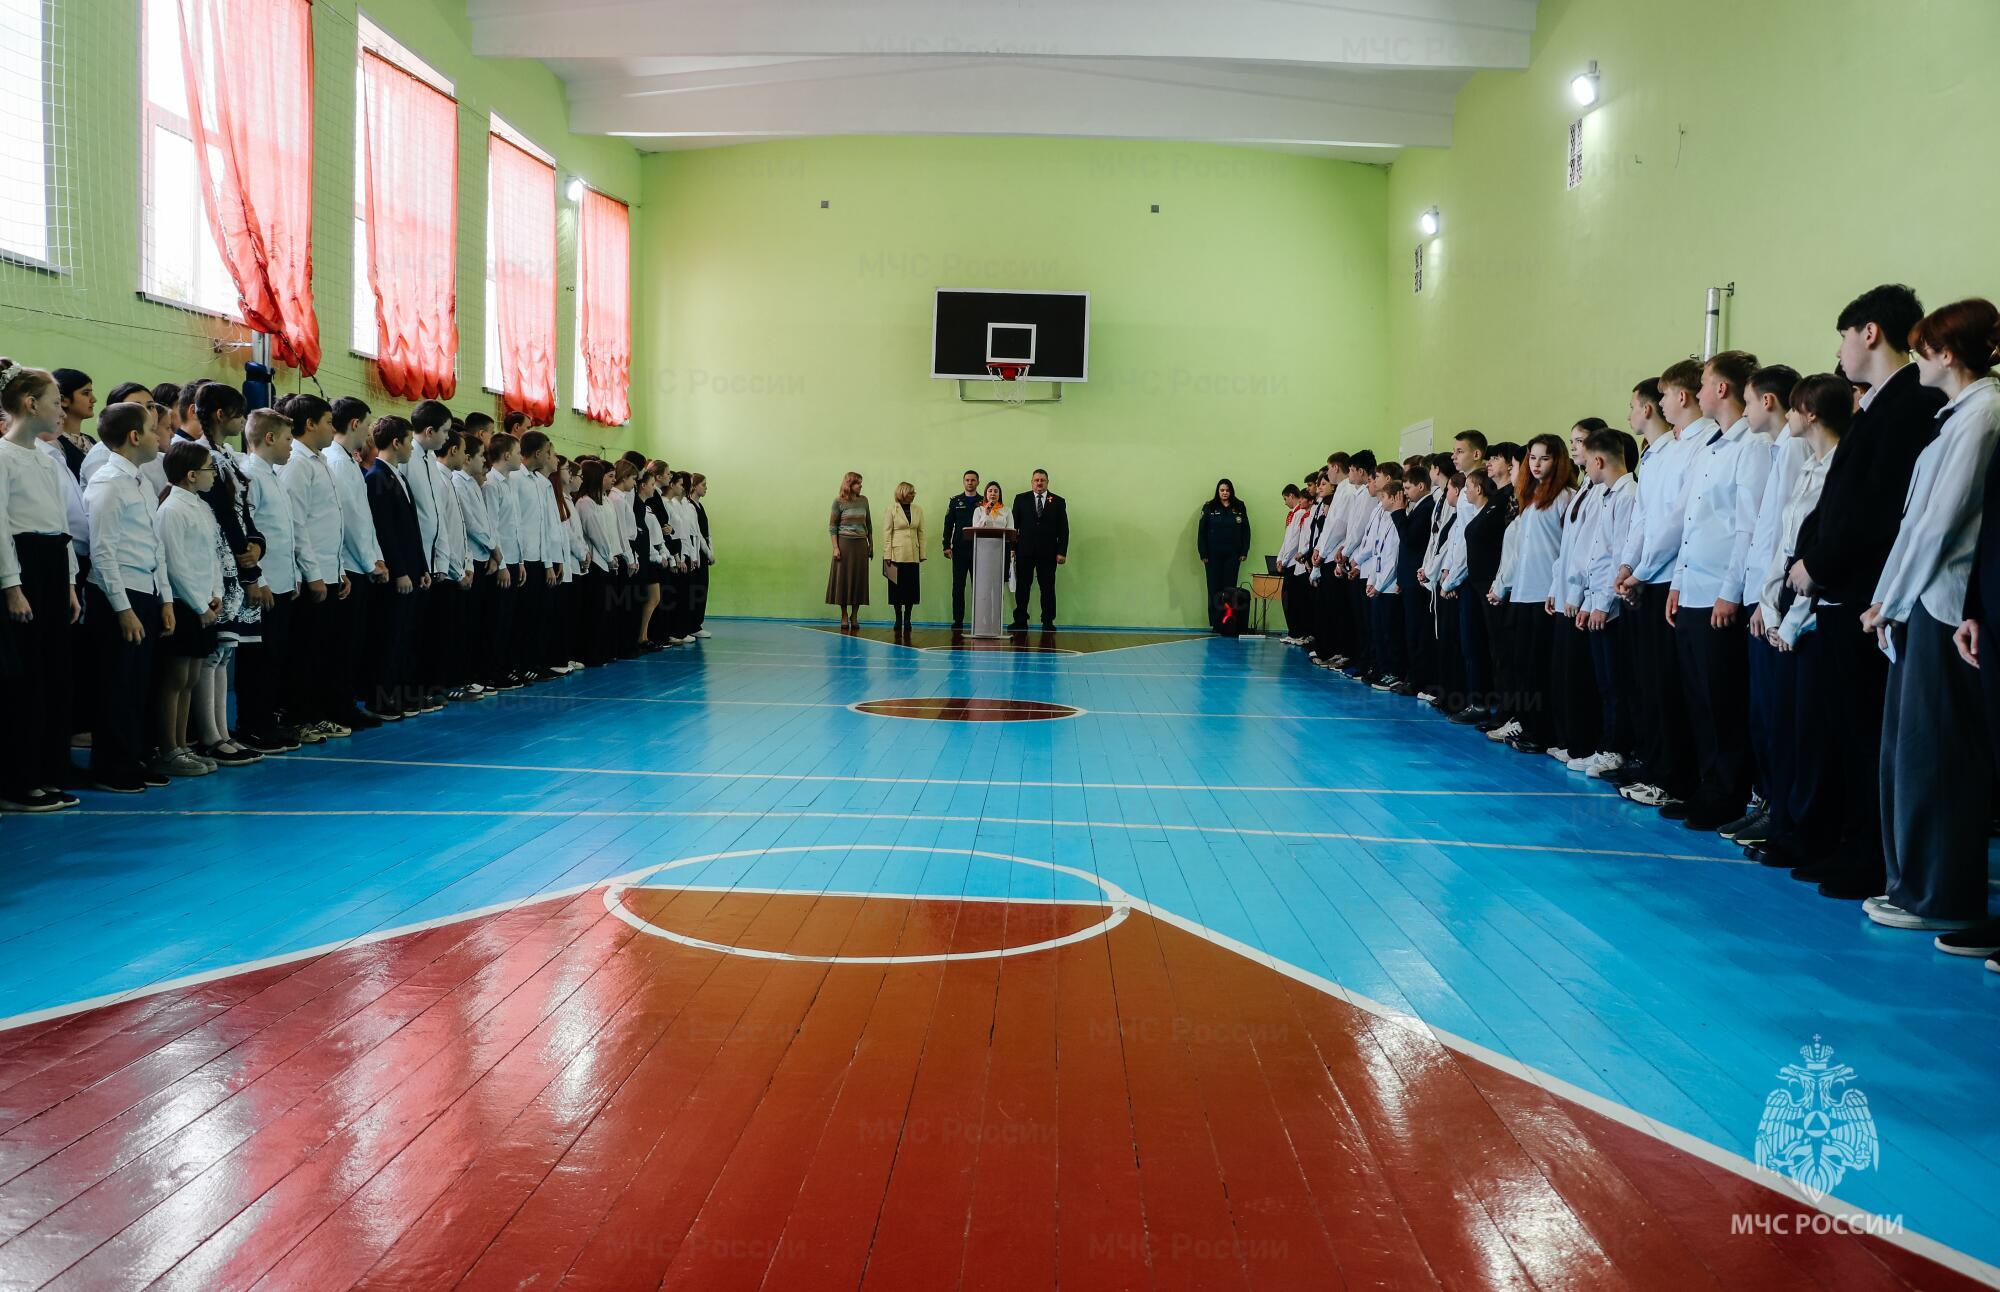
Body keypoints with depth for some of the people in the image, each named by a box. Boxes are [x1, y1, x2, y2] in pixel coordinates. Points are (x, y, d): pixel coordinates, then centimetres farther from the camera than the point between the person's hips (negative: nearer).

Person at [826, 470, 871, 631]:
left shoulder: (863, 500, 8)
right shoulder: (839, 501, -3)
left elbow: (869, 524, 14)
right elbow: (832, 526, -3)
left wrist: (871, 545, 13)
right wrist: (835, 547, -11)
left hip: (861, 544, 4)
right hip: (845, 543, -3)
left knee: (859, 579, 3)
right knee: (843, 578, 0)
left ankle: (854, 616, 12)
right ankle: (844, 616, 8)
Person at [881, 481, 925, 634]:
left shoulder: (918, 510, 9)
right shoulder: (892, 509, 0)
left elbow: (921, 532, 10)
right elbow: (887, 532, -2)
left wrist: (922, 553, 5)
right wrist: (887, 555, -7)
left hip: (912, 555, 3)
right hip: (897, 553, -3)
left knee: (911, 587, 1)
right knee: (897, 587, 1)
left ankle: (907, 619, 8)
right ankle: (898, 619, 8)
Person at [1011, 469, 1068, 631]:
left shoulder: (1058, 502, 8)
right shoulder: (1021, 499, 9)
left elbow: (1063, 529, 5)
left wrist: (1062, 552, -3)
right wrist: (1012, 548, -1)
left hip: (1047, 552, 0)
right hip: (1024, 551, 1)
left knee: (1048, 588, 0)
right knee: (1022, 587, 2)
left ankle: (1048, 622, 4)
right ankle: (1020, 621, 8)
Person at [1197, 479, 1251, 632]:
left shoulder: (1239, 507, 5)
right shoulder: (1209, 507, 1)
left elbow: (1246, 530, 7)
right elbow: (1201, 531, 0)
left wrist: (1244, 551, 1)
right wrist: (1203, 553, -5)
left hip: (1232, 555, 1)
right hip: (1213, 555, -1)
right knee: (1214, 589, 1)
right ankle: (1216, 623, 5)